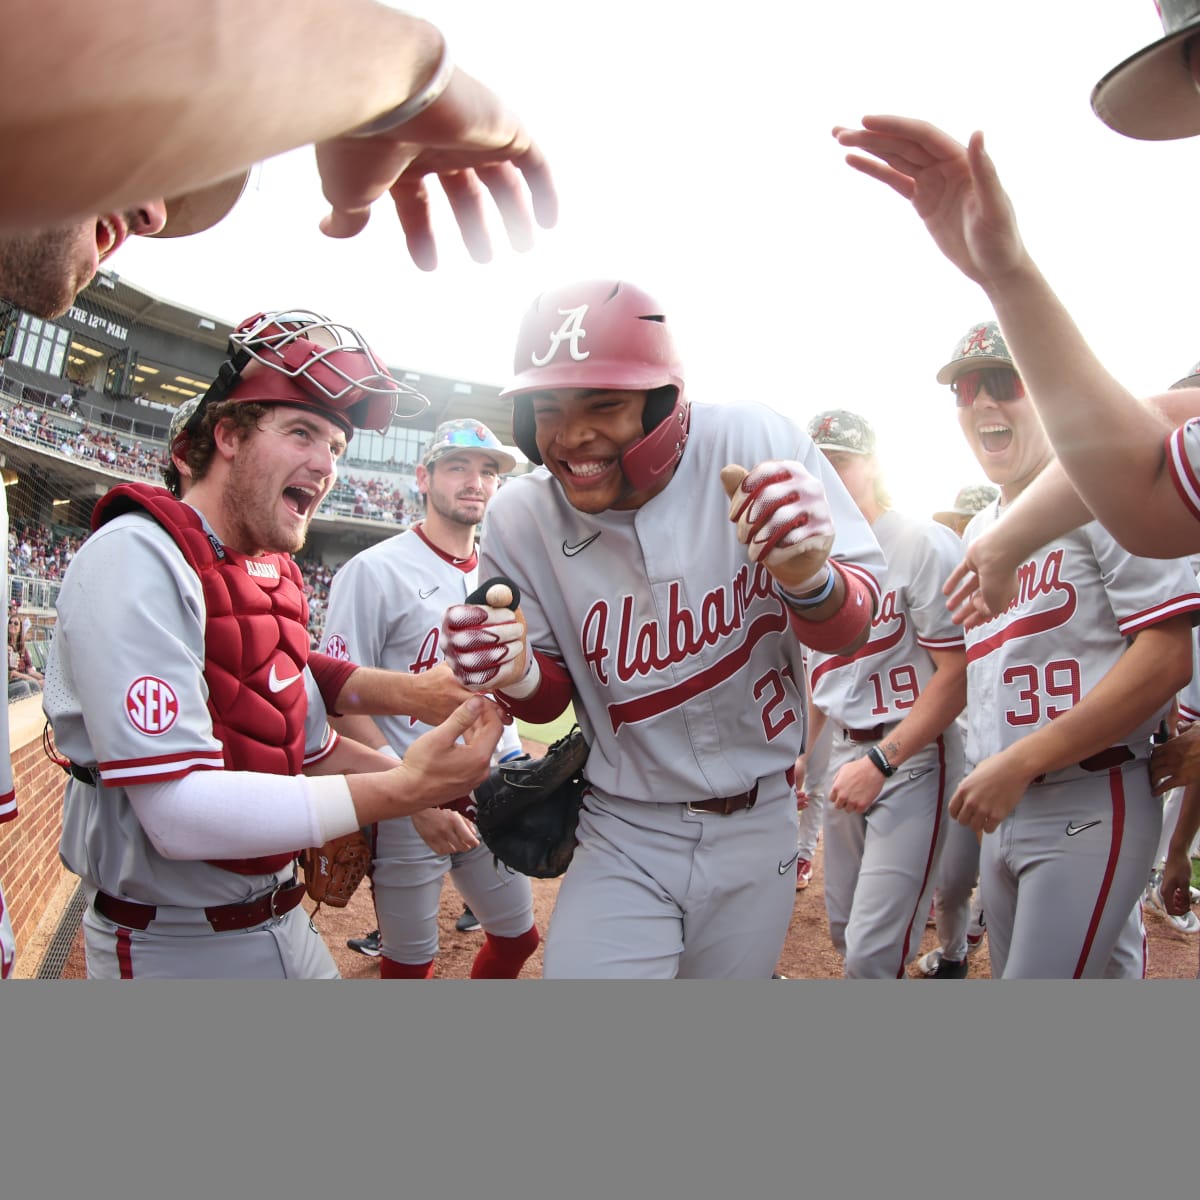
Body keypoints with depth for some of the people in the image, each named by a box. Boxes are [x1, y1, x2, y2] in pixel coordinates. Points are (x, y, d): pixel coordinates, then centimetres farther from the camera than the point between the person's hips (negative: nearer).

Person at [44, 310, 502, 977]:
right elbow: (179, 810, -28)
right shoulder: (137, 557, -20)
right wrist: (402, 789, -28)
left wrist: (433, 781, -4)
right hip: (170, 947, -8)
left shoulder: (275, 576, 8)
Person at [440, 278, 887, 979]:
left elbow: (850, 632, -12)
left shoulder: (758, 443, -18)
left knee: (734, 973, 19)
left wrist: (809, 579, -35)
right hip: (623, 837, 0)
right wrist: (517, 674, -24)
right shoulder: (521, 520, -13)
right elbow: (552, 697, -1)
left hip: (760, 826, 1)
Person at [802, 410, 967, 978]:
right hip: (844, 753, 7)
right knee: (844, 928, 17)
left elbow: (958, 674, -18)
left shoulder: (923, 543, -14)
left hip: (913, 755, -7)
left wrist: (881, 762, -21)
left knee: (871, 954, -9)